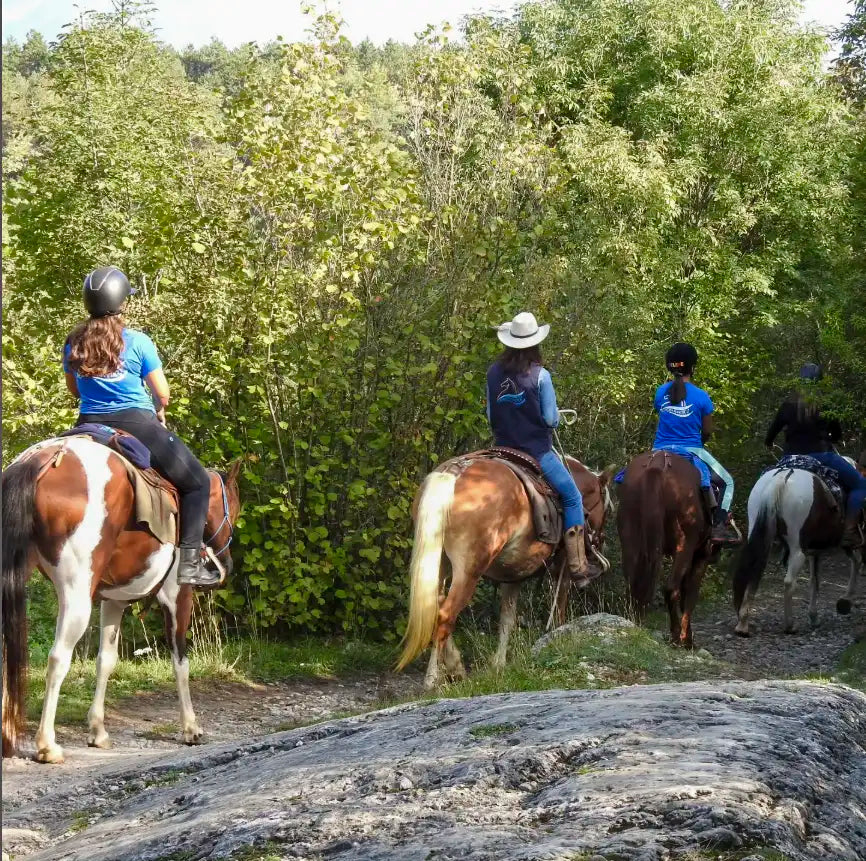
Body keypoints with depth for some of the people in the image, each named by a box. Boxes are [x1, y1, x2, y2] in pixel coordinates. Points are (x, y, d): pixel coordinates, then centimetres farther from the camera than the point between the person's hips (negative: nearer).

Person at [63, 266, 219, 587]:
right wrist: (158, 412, 16)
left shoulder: (73, 345, 2)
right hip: (136, 426, -5)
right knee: (197, 482, 9)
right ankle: (189, 563, -1)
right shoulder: (137, 342, -10)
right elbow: (163, 395, -5)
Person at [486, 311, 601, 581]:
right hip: (537, 451, -5)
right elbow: (550, 418, -12)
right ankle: (578, 563, 5)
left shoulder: (494, 373, -1)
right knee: (572, 497, 9)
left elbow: (490, 416, 7)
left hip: (503, 449, 5)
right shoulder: (539, 375, -15)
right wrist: (554, 418, 11)